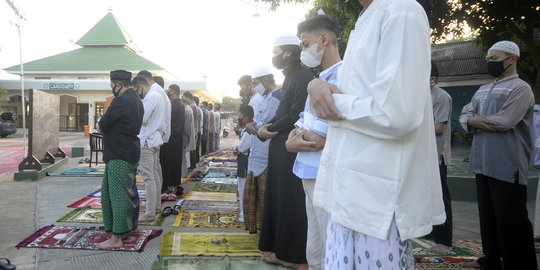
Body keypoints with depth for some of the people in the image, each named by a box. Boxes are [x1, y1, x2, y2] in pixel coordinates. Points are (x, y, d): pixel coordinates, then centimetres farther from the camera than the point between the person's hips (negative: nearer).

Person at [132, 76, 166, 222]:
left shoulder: (150, 97, -13)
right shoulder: (157, 96, 17)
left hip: (147, 141, -10)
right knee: (155, 175, 15)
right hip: (154, 139, 10)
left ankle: (150, 213, -6)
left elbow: (142, 118, -20)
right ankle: (156, 206, 24)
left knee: (148, 177, -8)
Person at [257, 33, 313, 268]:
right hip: (281, 146, 9)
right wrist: (267, 127, 0)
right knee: (279, 197, 13)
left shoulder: (302, 76, -12)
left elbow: (295, 114, -19)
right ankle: (281, 249, 25)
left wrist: (269, 129, -8)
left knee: (292, 200, -1)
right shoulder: (290, 76, 17)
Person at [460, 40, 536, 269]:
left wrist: (477, 120, -4)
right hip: (483, 164, 8)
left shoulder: (520, 88, -7)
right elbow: (464, 115, 13)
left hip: (507, 167, -8)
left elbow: (505, 121, -20)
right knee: (488, 215, 16)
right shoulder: (482, 91, 17)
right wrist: (471, 120, -10)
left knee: (511, 220, -1)